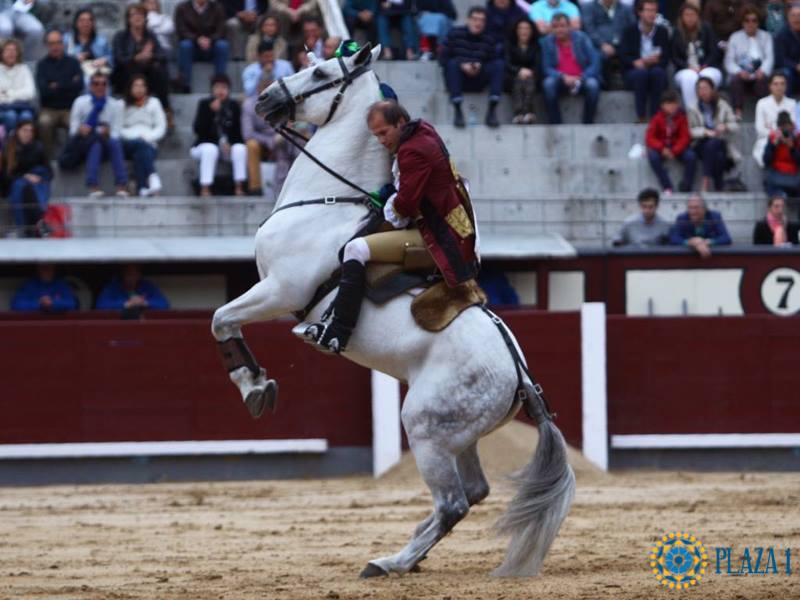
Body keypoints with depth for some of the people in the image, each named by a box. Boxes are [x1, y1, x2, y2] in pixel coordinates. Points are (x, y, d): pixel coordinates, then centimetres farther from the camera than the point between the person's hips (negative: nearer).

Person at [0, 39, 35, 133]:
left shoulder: (24, 69, 12)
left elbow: (30, 93, -2)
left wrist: (8, 93, -5)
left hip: (23, 107, 1)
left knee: (26, 116, -34)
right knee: (10, 115, -36)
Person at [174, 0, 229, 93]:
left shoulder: (217, 8, 2)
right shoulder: (182, 8, -1)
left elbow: (221, 31, -5)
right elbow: (182, 31, -9)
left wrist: (209, 40, -27)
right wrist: (198, 39, -28)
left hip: (211, 47, 1)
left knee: (223, 45, -30)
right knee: (185, 45, -34)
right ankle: (184, 85, -33)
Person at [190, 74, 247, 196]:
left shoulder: (234, 105, 4)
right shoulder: (205, 104, -1)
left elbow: (238, 130, 2)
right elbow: (198, 129, -12)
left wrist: (228, 143, -16)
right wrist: (211, 112, -21)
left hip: (228, 145, 2)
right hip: (206, 144, -2)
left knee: (240, 149, -27)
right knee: (210, 150, -35)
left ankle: (239, 187, -22)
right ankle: (205, 189, -37)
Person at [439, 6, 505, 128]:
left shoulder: (488, 39, 6)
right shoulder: (455, 34, 0)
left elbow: (492, 60, 3)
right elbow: (443, 58, -5)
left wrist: (480, 65, -19)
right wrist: (462, 65, -20)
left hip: (478, 80, 2)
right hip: (458, 78, -2)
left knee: (499, 64, -20)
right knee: (453, 63, -32)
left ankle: (492, 111, -30)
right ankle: (457, 111, -40)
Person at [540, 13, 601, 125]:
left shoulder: (581, 38, -1)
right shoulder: (546, 42, 1)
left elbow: (595, 62, -6)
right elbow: (546, 68, -3)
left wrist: (580, 79, -21)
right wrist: (563, 77, -21)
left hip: (582, 79, 0)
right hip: (560, 79, 0)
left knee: (592, 84, -33)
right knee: (548, 83, -32)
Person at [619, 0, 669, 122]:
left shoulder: (662, 32, 9)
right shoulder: (630, 31, 6)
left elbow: (665, 59, 1)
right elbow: (623, 56, -4)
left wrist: (650, 61, -20)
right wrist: (636, 62, -25)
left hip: (655, 70, 1)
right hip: (633, 72, -1)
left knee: (658, 72, -34)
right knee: (641, 72, -35)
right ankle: (641, 117, -37)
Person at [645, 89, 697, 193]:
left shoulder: (681, 117, -6)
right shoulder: (658, 118, -8)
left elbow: (684, 138, -9)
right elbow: (649, 138, -12)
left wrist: (675, 151, -26)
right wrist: (662, 148, -28)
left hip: (677, 147, 1)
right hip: (660, 148, -1)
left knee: (691, 156, -28)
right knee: (653, 156, -34)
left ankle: (685, 187, -17)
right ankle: (667, 187, -30)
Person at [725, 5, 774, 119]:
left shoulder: (766, 36, 17)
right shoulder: (735, 37, 15)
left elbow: (770, 58, 3)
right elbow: (729, 61, 4)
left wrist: (762, 71, -20)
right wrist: (739, 71, -18)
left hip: (758, 75, 0)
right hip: (741, 75, 0)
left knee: (763, 79, -35)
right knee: (736, 80, -34)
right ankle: (738, 112, -40)